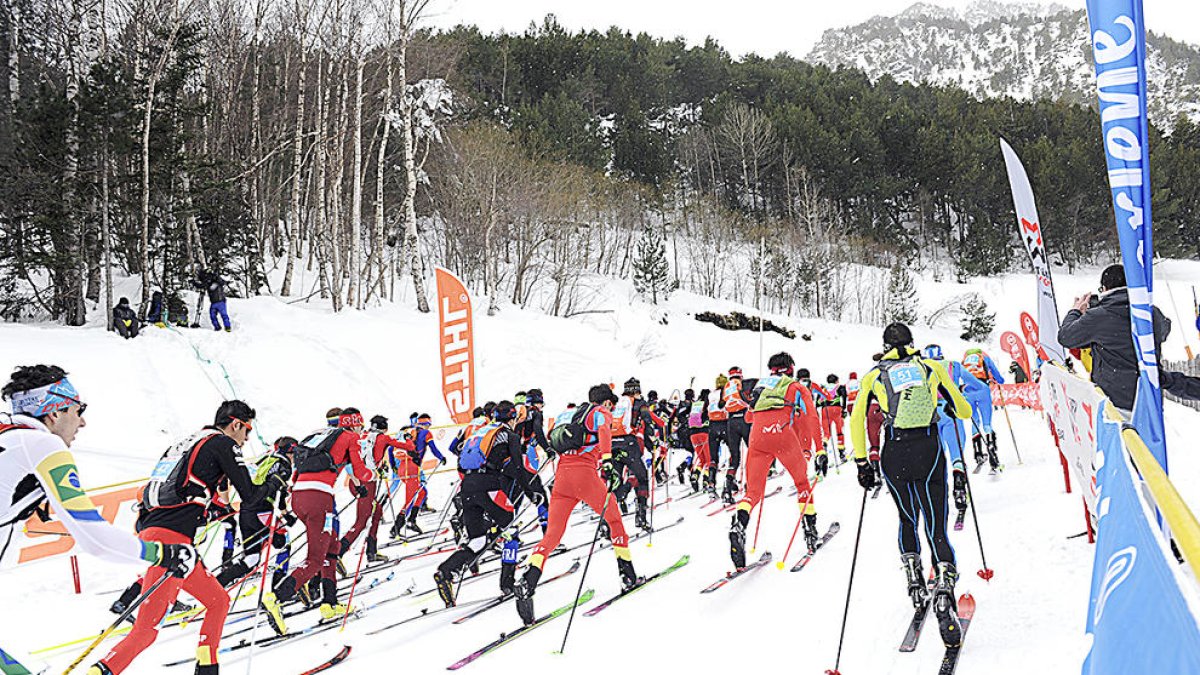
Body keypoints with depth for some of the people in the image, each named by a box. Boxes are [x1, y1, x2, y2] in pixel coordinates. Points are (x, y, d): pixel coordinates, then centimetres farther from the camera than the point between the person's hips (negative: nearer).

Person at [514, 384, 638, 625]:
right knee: (614, 518, 17)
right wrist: (607, 459, -29)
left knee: (553, 533, -2)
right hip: (585, 473, -5)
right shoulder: (602, 413, 9)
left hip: (561, 477, 5)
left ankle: (528, 580, -24)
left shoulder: (575, 415, 30)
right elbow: (604, 430, -14)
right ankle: (627, 575, 21)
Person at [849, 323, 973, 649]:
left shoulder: (874, 375, 10)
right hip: (929, 452, -1)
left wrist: (861, 462, 6)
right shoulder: (931, 366, 11)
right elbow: (964, 410, 16)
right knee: (937, 530, 0)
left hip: (893, 455, 1)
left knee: (908, 520, 26)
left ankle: (914, 583, 17)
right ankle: (944, 590, -22)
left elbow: (857, 419, 2)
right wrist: (952, 410, 39)